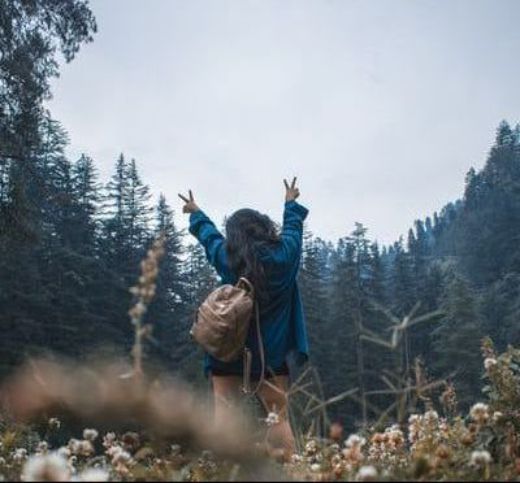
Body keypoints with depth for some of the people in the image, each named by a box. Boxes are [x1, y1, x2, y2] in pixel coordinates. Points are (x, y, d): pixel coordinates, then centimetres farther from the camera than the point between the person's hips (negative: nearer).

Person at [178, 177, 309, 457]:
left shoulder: (227, 259, -2)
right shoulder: (285, 254, -4)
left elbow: (209, 234, 19)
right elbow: (293, 226, 17)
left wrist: (196, 214, 40)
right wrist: (291, 204, 38)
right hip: (271, 353, 1)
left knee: (223, 412, -1)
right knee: (278, 416, 3)